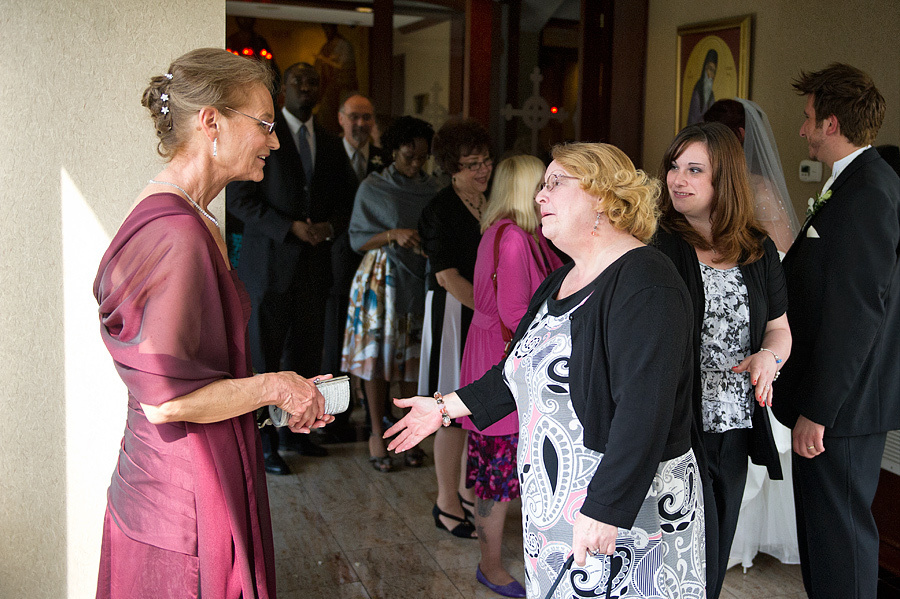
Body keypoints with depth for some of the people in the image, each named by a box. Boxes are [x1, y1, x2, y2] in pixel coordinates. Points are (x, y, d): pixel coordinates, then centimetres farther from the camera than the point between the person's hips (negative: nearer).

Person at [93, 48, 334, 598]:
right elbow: (165, 399, -25)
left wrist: (287, 394, 10)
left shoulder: (193, 221, 9)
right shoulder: (177, 232, -23)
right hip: (186, 506, -9)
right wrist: (274, 387, -13)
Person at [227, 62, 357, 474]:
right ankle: (264, 444, 13)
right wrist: (290, 227, -17)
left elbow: (346, 200, 17)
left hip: (313, 265, 5)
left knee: (306, 356, 11)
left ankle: (293, 431, 26)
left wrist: (330, 227, -6)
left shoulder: (330, 145, 13)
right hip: (270, 262, -5)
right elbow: (238, 197, -9)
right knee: (264, 358, 2)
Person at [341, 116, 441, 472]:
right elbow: (357, 240, -5)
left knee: (412, 357, 5)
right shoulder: (373, 188, -2)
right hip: (381, 279, -3)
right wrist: (393, 235, -19)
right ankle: (377, 434, 14)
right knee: (379, 355, 1)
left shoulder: (432, 189, 8)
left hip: (419, 280, 3)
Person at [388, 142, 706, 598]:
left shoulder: (643, 283, -18)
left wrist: (604, 510, -27)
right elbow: (524, 366, 21)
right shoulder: (561, 281, 12)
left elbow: (645, 411, -25)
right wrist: (446, 407, 19)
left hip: (626, 507, -8)